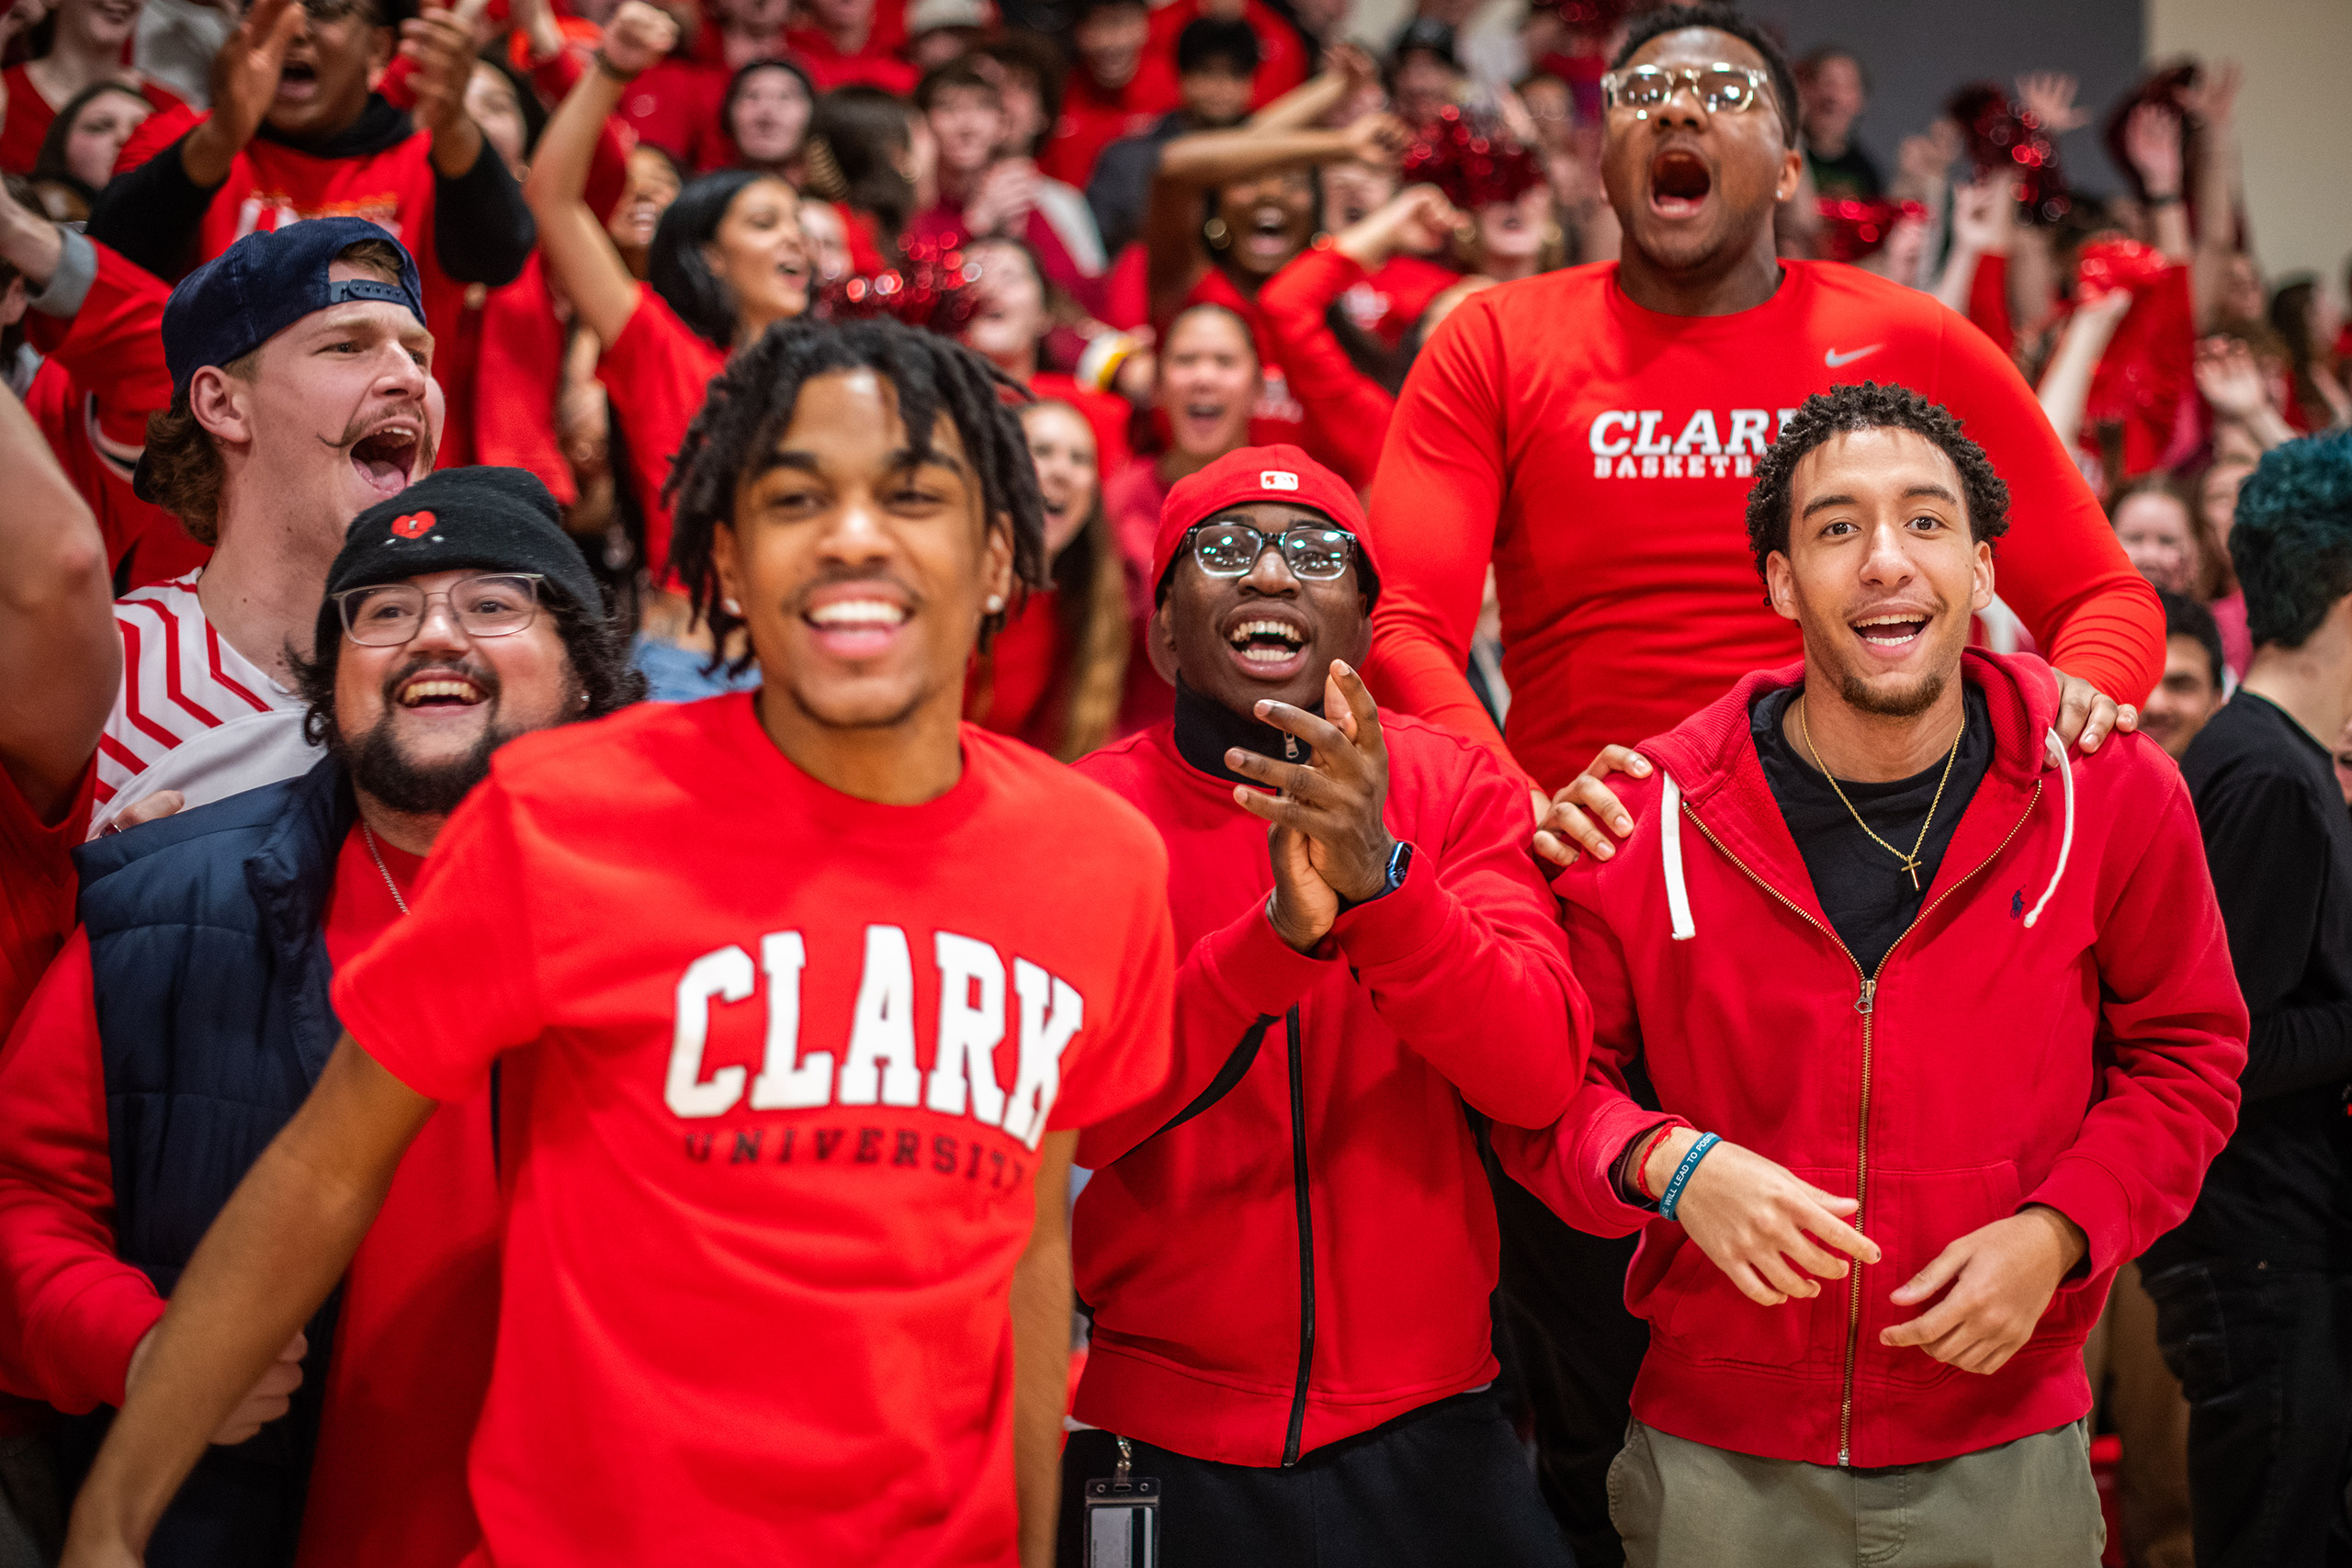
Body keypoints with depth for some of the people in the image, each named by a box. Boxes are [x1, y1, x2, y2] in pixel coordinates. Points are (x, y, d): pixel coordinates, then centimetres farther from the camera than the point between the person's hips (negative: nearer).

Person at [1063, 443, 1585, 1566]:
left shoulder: (1451, 789, 0)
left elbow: (1538, 1077, -14)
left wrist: (1379, 880, -29)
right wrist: (1276, 933, -29)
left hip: (1422, 1430, 1)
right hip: (1158, 1446, -1)